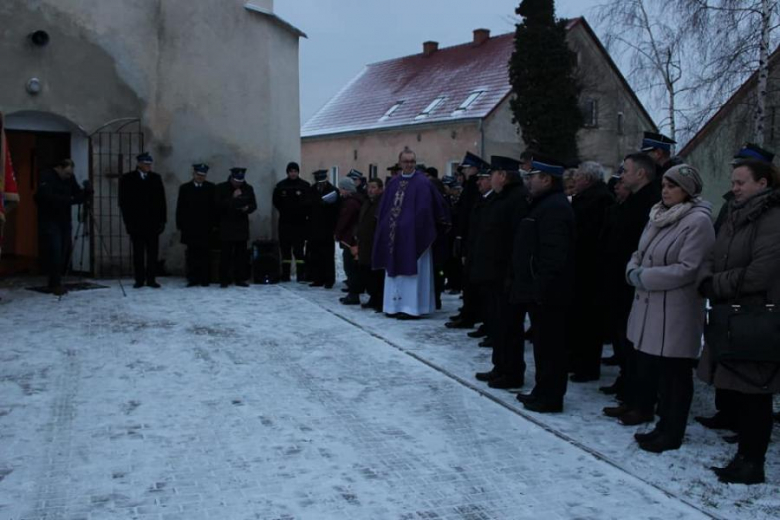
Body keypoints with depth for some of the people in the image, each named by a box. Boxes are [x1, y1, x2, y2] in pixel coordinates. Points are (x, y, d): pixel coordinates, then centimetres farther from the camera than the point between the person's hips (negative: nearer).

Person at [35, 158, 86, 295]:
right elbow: (47, 196, -24)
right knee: (54, 252, -13)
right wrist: (69, 200, -30)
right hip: (49, 221, -5)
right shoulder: (46, 176, -10)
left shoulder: (70, 178, 7)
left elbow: (78, 195, 5)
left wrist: (85, 193, -17)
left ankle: (56, 282, 11)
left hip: (64, 221, 5)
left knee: (64, 252, 0)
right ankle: (55, 284, -7)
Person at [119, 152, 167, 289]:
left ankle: (151, 279, 3)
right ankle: (139, 279, 6)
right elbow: (123, 202, 1)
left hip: (153, 222, 2)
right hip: (136, 222, -2)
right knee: (138, 253, 2)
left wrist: (162, 220, 2)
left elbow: (162, 201, 9)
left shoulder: (156, 178, 11)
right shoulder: (127, 179, 3)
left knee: (153, 252, -1)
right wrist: (128, 221, -7)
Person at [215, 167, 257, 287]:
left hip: (242, 226, 3)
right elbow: (218, 205, -10)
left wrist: (248, 208, -9)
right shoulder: (221, 188, -1)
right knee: (225, 254, -5)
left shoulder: (248, 189, 8)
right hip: (226, 227, -3)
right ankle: (224, 280, 0)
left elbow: (254, 205, 13)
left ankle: (240, 279, 8)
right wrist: (232, 198, -18)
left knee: (241, 254, 2)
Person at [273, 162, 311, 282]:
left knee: (299, 248, -4)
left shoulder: (305, 186, 0)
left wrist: (305, 214, -9)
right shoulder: (281, 185, 5)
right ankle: (285, 274, 10)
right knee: (285, 248, 5)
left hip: (300, 222, -2)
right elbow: (276, 201, 11)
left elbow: (310, 202, -1)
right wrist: (284, 211, 4)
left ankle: (301, 274, -2)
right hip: (285, 222, 2)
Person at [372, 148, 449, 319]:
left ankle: (411, 307, 1)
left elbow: (424, 210, -12)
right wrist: (386, 227, 7)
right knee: (395, 270, 10)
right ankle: (396, 305, 18)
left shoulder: (422, 183, -8)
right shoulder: (393, 183, 11)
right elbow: (384, 208, 14)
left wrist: (417, 229, -14)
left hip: (413, 234, -6)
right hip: (394, 234, 6)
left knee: (411, 271, -3)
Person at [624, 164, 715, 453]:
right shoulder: (659, 216, 11)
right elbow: (640, 252, 19)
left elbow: (688, 268, -19)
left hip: (676, 312, -8)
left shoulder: (698, 221, -14)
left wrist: (644, 277, -16)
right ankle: (665, 426, 28)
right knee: (650, 369, 14)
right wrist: (633, 269, -4)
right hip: (649, 307, 8)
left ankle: (671, 434, 16)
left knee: (674, 374, 3)